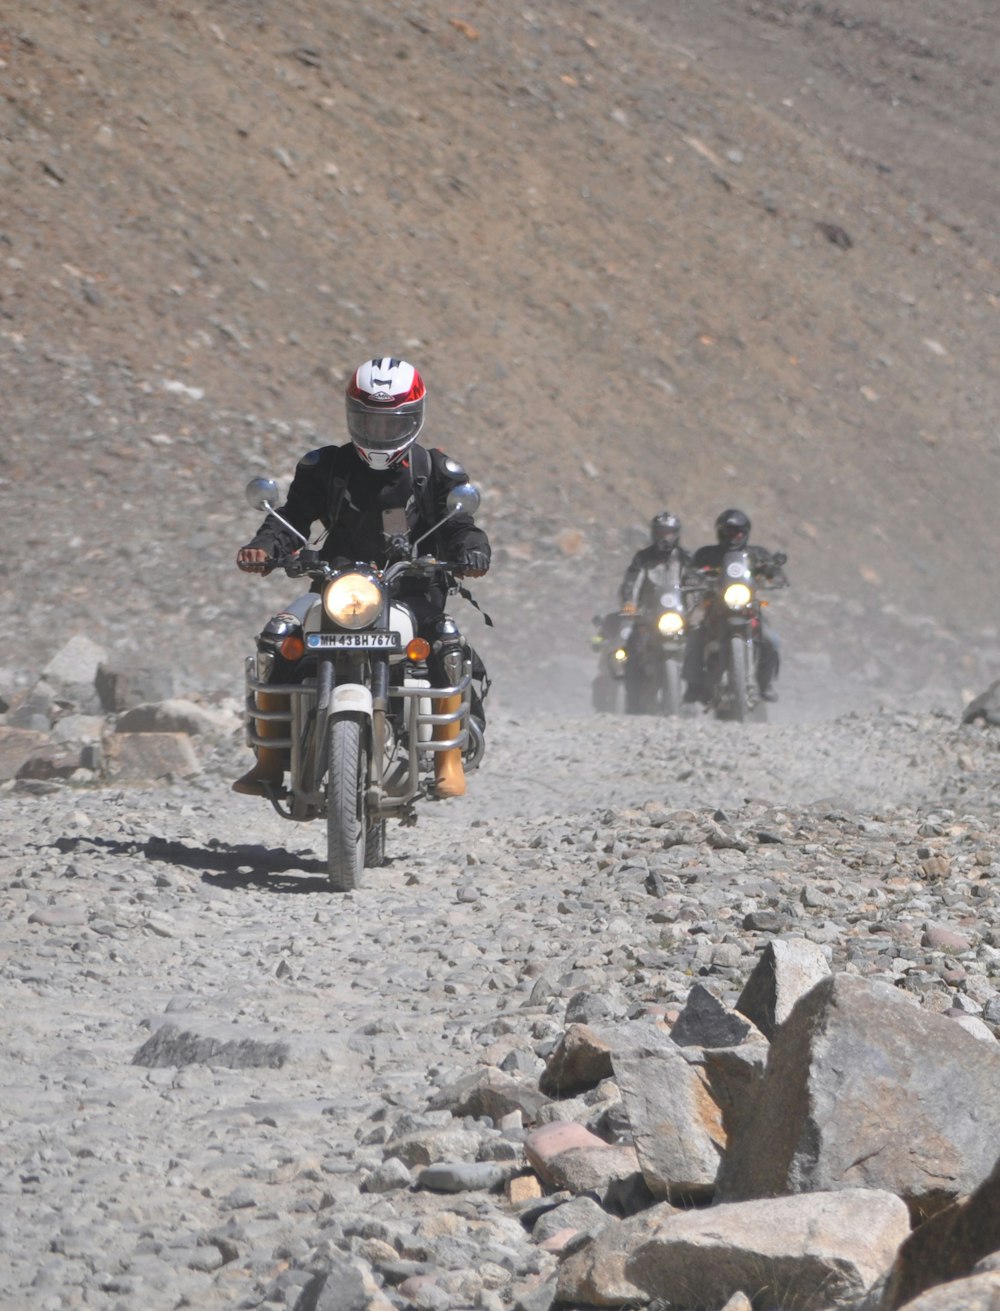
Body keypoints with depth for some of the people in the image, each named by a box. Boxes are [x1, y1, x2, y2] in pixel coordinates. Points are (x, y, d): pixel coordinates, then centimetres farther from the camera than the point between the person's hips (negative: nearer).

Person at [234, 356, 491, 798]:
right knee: (275, 638, -24)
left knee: (445, 643, -32)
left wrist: (471, 551, -28)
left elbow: (458, 524, -3)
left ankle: (449, 759, -20)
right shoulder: (323, 469, 7)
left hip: (411, 590, -1)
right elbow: (292, 516, -1)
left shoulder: (437, 473, 6)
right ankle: (269, 760, -18)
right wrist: (264, 547, -24)